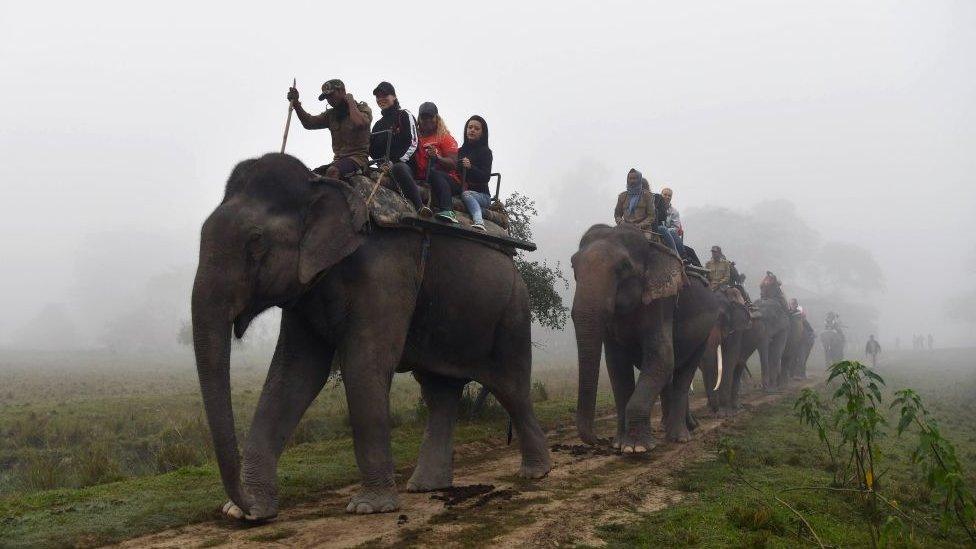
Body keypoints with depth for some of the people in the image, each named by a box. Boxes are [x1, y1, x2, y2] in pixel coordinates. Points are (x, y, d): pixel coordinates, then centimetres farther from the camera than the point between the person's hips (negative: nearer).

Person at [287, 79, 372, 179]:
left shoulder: (362, 108, 3)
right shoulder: (331, 114, 20)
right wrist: (296, 104, -4)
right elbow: (309, 123, 8)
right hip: (338, 160, 7)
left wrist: (351, 102, -6)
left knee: (332, 171, -34)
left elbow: (358, 123, -21)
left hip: (358, 157, -6)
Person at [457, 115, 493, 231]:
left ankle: (478, 222, -58)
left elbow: (486, 178, -7)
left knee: (466, 195, -35)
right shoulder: (461, 150, 19)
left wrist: (471, 167, -24)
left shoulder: (485, 152, 4)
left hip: (481, 194, -4)